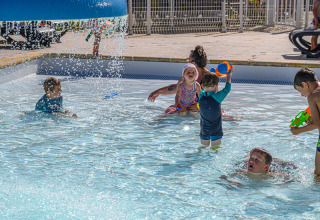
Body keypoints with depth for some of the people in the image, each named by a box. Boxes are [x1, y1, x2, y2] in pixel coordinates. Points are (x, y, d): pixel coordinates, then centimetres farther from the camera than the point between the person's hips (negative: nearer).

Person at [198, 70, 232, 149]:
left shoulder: (201, 96, -6)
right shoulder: (217, 97, -19)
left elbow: (205, 88, 18)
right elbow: (227, 88, -4)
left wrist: (211, 75, 28)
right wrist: (229, 75, 11)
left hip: (203, 130, 4)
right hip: (216, 131, -4)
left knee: (204, 147, 19)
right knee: (215, 149, 6)